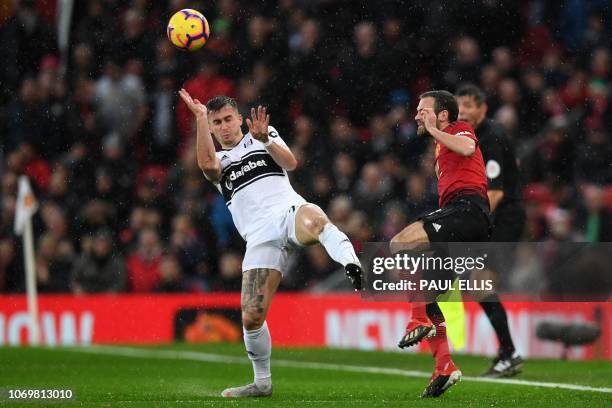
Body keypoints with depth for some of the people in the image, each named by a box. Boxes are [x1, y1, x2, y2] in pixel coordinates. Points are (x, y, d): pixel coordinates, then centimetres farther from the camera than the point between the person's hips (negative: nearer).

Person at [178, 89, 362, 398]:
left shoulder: (267, 135, 22)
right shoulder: (218, 161, 24)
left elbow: (290, 163, 3)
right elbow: (208, 165, -3)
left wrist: (265, 139, -13)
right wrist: (200, 118, -3)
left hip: (288, 211, -2)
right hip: (260, 237, 2)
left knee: (314, 219, -43)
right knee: (251, 317, -7)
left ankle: (351, 265, -62)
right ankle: (262, 382, 10)